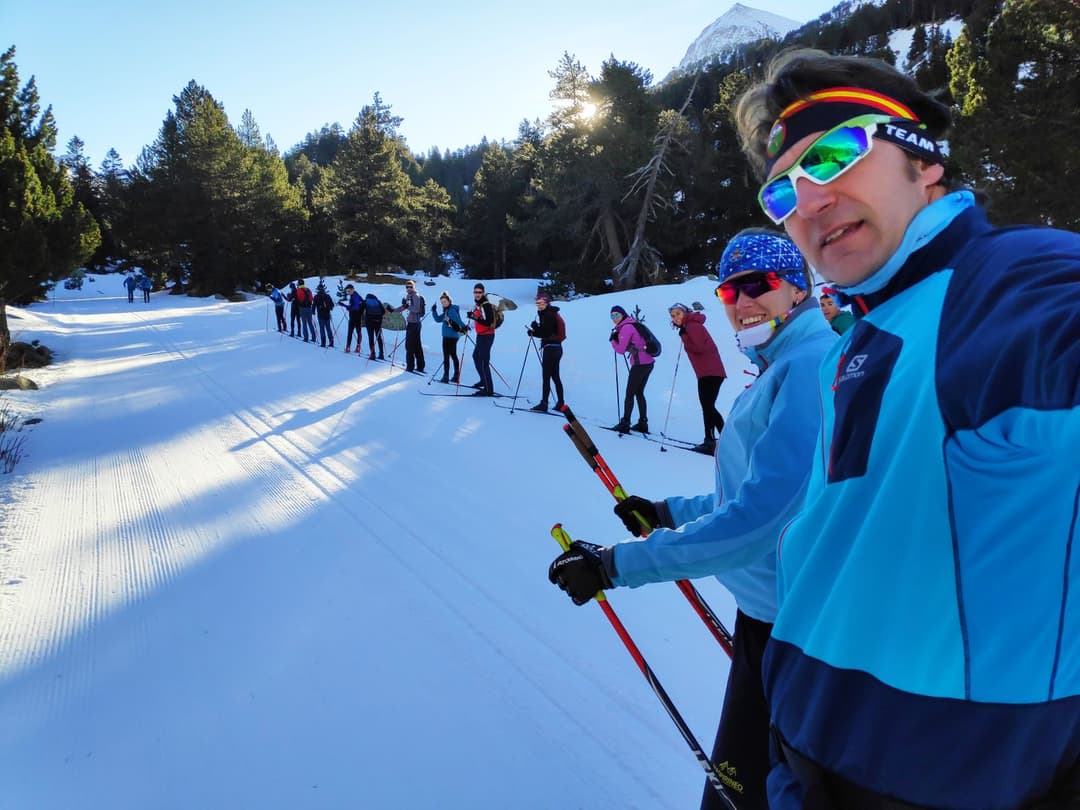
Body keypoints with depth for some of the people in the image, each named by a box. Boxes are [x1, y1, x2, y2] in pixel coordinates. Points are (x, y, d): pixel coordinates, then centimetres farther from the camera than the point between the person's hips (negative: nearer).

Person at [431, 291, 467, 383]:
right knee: (453, 355, 15)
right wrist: (434, 311, 8)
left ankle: (446, 376, -2)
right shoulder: (447, 311, 14)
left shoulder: (451, 310, -15)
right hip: (453, 336, 10)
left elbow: (458, 320, -30)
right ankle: (456, 376, 22)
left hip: (449, 336, -10)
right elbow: (438, 319, 19)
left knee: (446, 356, -4)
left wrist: (464, 327, -42)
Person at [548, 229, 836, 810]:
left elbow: (761, 513, -30)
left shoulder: (812, 364, -22)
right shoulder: (782, 365, 11)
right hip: (772, 610, 10)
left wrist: (618, 564, -27)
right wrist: (670, 512, 14)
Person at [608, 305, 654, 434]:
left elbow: (621, 350, -11)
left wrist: (612, 340, 6)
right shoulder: (632, 324, 16)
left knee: (629, 394, -1)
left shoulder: (626, 327, -11)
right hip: (648, 362, 9)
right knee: (639, 393, 17)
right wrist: (617, 338, 5)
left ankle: (625, 424, 1)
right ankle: (643, 423, 18)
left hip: (639, 364, -9)